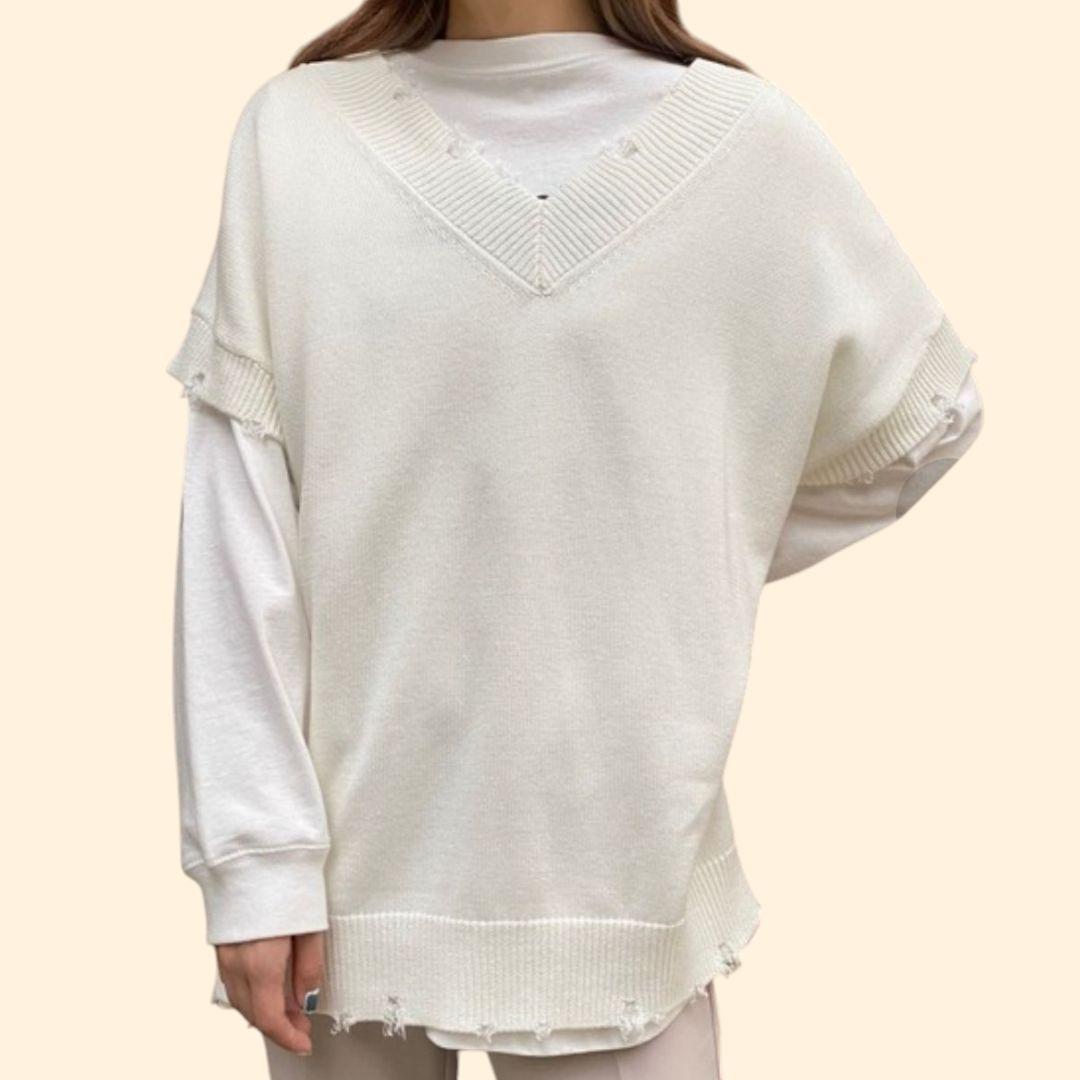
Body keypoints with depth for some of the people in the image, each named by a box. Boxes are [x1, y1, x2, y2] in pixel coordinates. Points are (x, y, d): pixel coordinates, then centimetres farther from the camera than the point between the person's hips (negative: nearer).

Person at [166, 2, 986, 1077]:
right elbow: (236, 527, -4)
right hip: (353, 852, 1)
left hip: (615, 857, 0)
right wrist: (255, 857, -7)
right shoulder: (297, 131, -3)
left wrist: (687, 569, 6)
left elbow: (923, 419, 11)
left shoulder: (748, 139, -4)